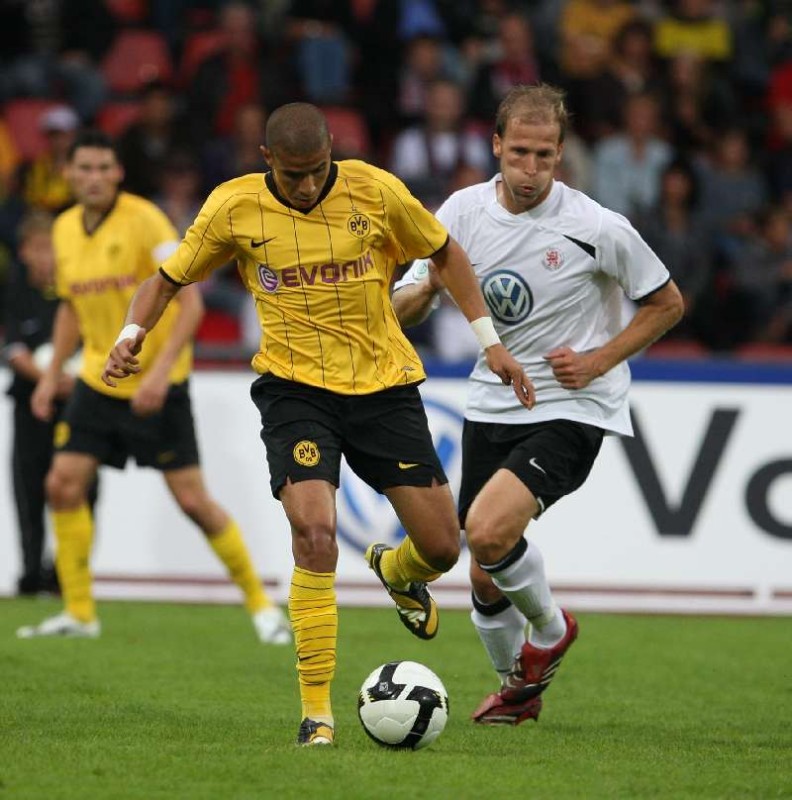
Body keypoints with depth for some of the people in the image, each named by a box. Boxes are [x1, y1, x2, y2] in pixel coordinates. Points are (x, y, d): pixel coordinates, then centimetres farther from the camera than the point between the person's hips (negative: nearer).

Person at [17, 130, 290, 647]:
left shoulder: (143, 219, -15)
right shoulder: (65, 229, 6)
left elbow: (190, 300, -19)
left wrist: (160, 370, -27)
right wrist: (53, 374, 14)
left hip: (157, 385, -6)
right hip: (99, 381, 6)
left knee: (193, 500, -6)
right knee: (63, 484, -5)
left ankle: (261, 604, 9)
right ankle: (79, 613, 7)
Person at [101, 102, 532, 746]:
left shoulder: (374, 191, -7)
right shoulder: (234, 208, -7)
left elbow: (445, 253, 8)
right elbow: (169, 280, 6)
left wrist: (489, 340, 4)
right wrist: (133, 335, -13)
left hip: (385, 384, 2)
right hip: (295, 386, -2)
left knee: (442, 546, 1)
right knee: (314, 530, -24)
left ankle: (397, 572, 42)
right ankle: (317, 710, -14)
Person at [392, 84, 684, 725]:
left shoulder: (598, 228, -14)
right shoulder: (463, 212, -2)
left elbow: (667, 304, 0)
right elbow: (401, 310, 4)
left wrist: (599, 360, -11)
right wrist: (429, 288, -19)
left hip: (572, 408, -5)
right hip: (492, 404, 5)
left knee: (488, 530, -26)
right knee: (484, 575, 8)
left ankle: (549, 629, 4)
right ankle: (518, 688, 36)